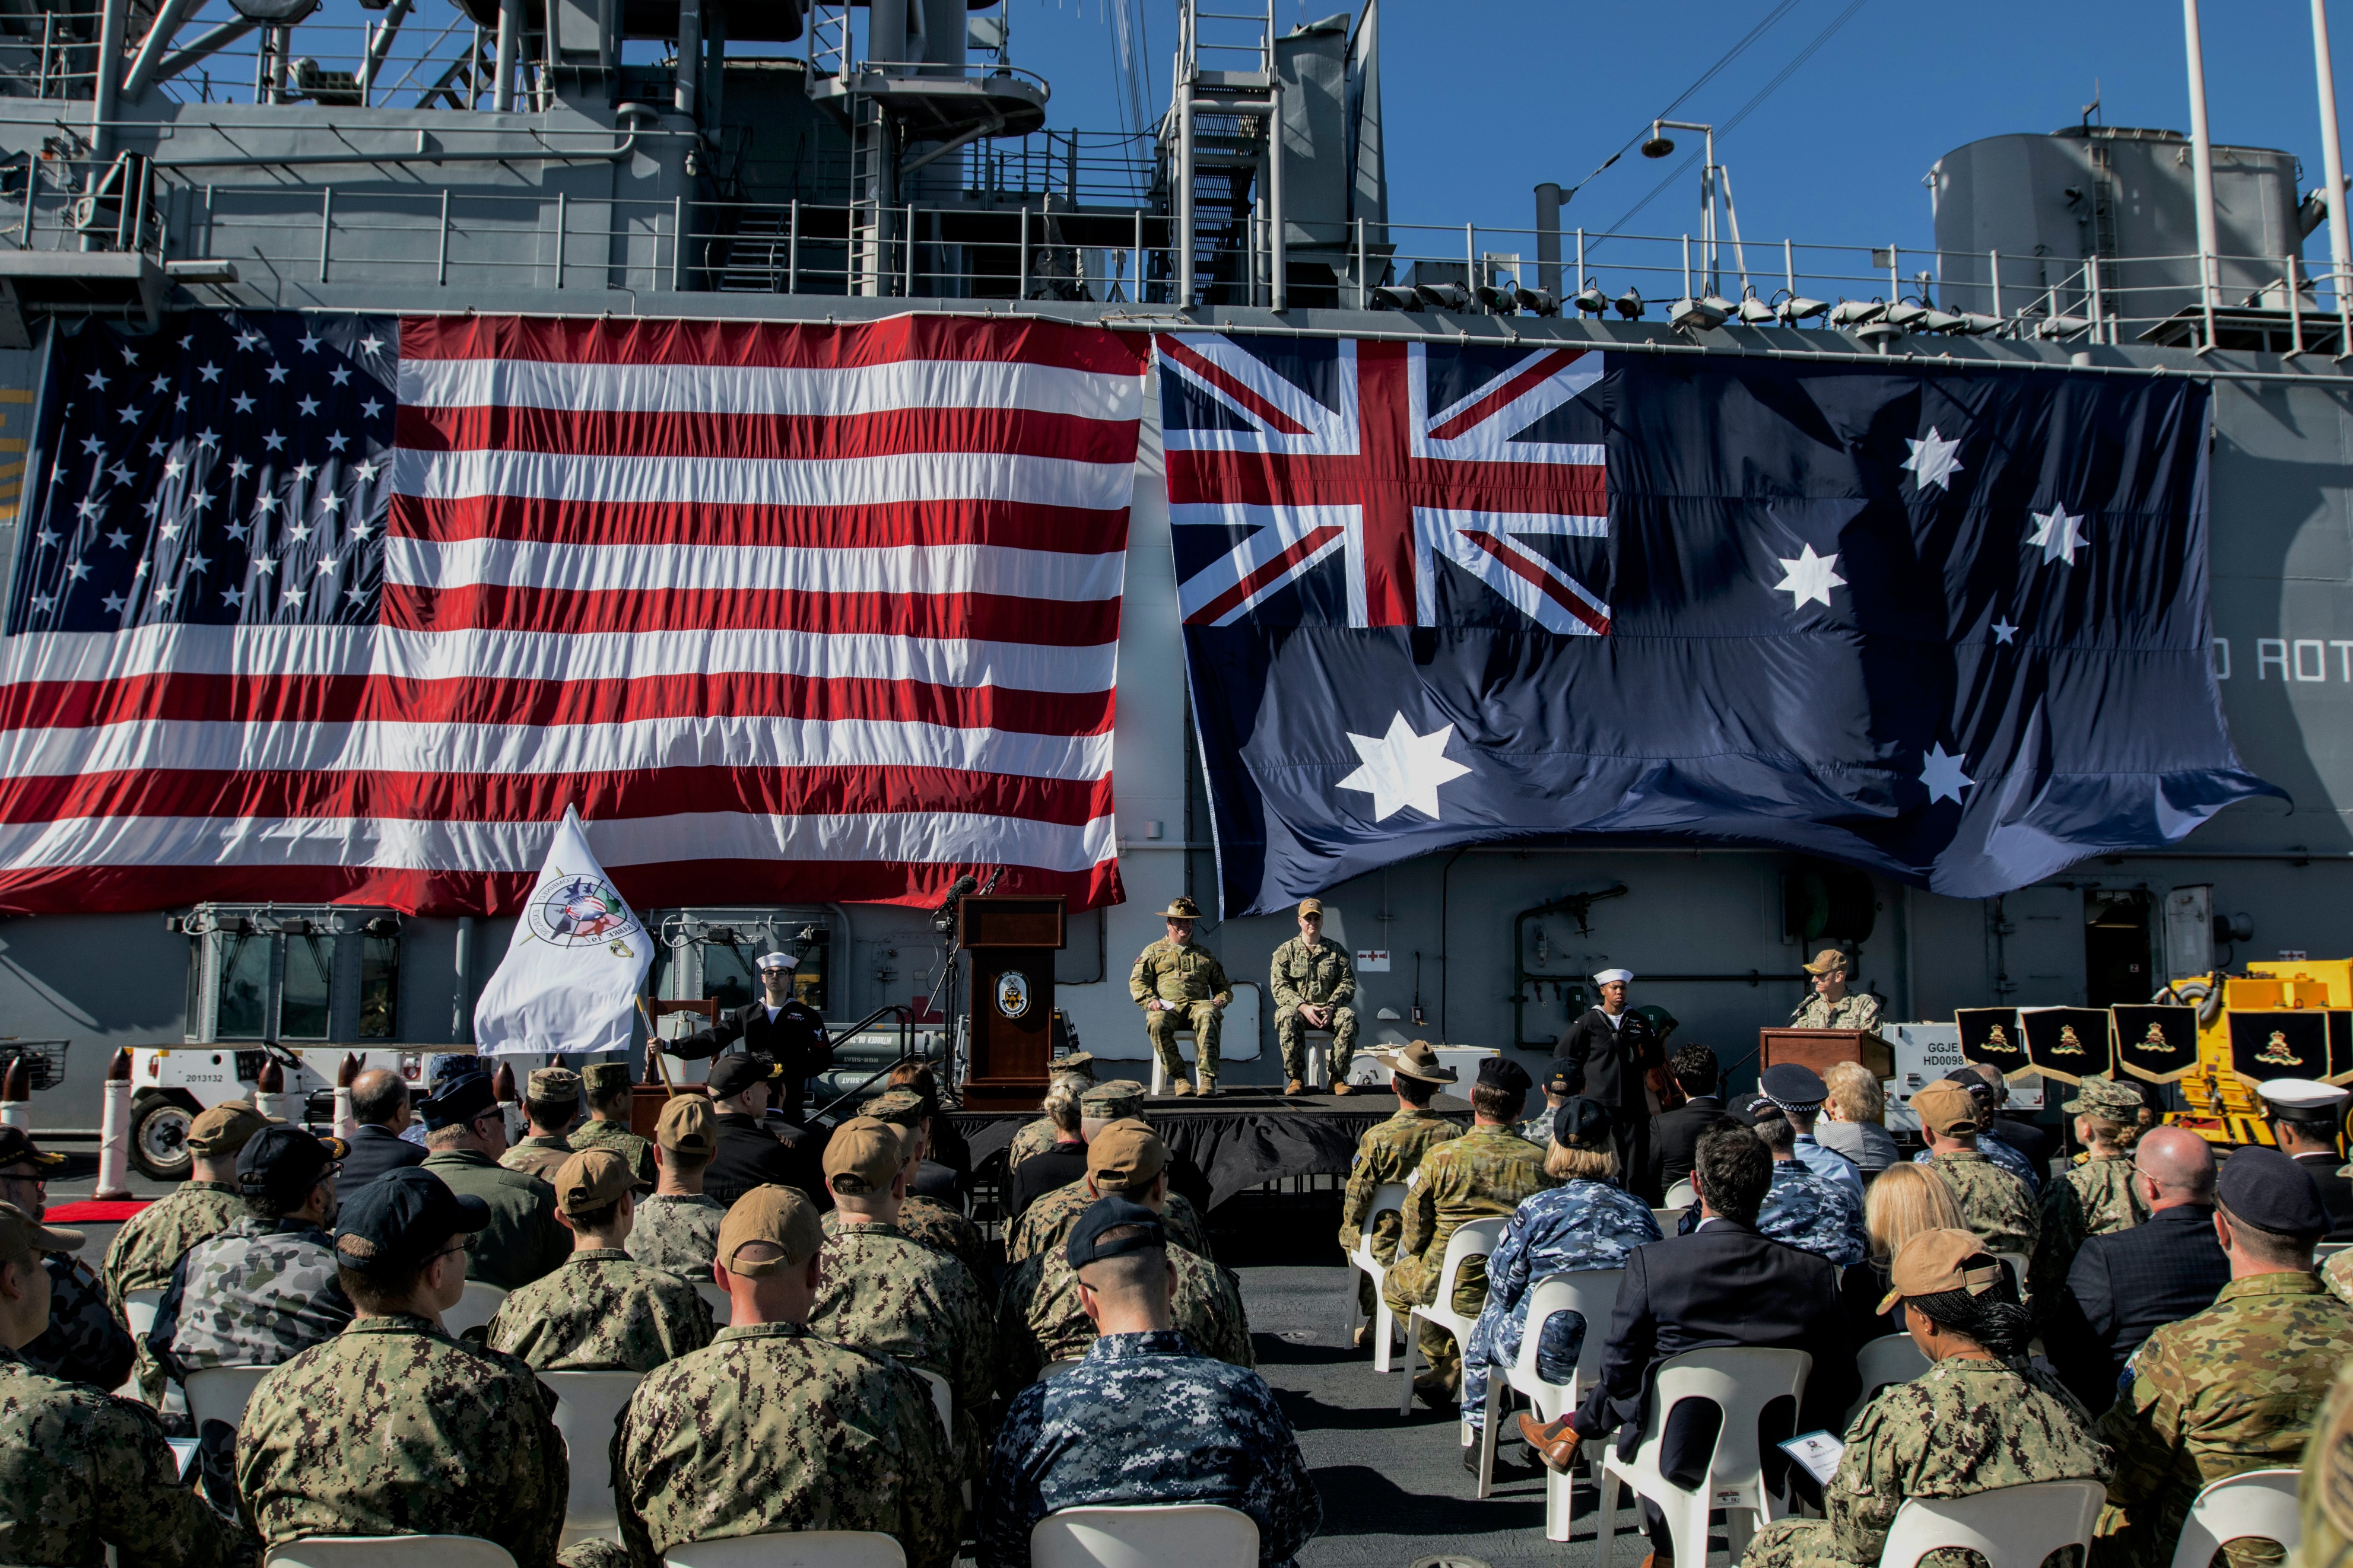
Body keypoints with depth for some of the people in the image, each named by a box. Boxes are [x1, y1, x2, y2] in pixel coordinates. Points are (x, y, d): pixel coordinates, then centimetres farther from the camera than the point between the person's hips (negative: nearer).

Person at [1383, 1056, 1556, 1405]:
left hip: (1456, 1291, -3)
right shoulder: (1540, 1162, -12)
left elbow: (1413, 1235, -8)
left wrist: (1411, 1249, 15)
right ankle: (1467, 1369, 24)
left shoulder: (1441, 1157, -18)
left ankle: (1454, 1370, 20)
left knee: (1395, 1281, 28)